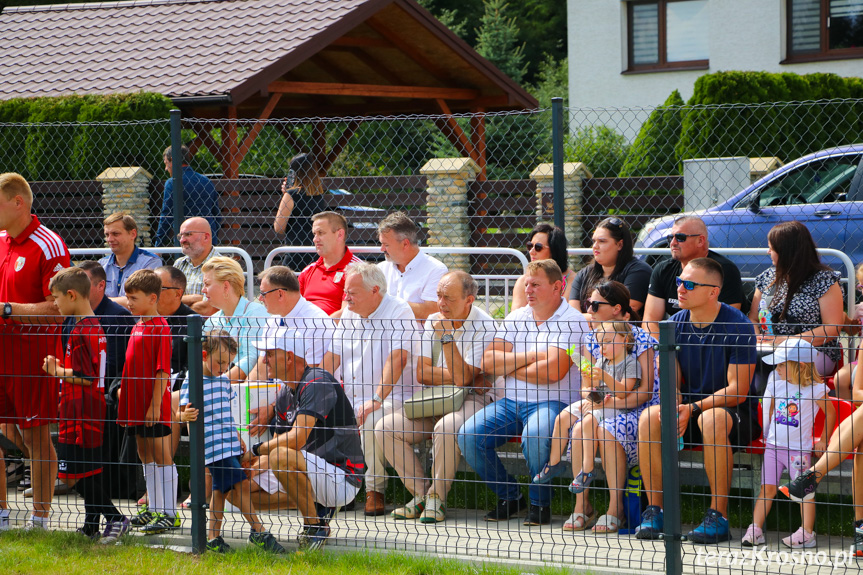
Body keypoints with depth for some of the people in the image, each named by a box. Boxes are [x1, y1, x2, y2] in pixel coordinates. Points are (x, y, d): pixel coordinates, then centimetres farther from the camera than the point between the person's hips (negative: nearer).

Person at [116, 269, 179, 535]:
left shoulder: (160, 328, -13)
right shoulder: (137, 327, 13)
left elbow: (162, 371, -17)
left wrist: (154, 405, -20)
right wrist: (124, 402, 18)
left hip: (154, 406, -9)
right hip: (136, 403, 9)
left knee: (161, 457, -4)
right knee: (145, 456, 15)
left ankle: (169, 514, -1)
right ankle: (153, 510, 24)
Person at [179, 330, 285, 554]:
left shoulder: (224, 381, 15)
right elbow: (183, 413, -13)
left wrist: (236, 437, 28)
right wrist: (185, 416, -35)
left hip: (229, 445, 8)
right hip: (213, 446, -8)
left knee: (221, 490, 10)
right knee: (241, 485, -10)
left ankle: (213, 537, 16)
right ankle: (259, 532, -3)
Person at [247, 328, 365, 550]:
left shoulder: (318, 382, -18)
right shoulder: (285, 393, 12)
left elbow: (297, 439, -28)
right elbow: (278, 442, 16)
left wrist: (255, 450, -15)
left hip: (342, 479, -9)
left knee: (282, 457, -34)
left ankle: (315, 524, -16)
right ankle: (318, 507, 12)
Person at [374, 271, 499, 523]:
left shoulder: (484, 327, -10)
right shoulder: (433, 322, 8)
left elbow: (462, 378, -19)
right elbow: (421, 373, 0)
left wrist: (447, 336, -19)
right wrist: (463, 378, -11)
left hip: (472, 399, -6)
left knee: (447, 428, -39)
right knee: (385, 428, -16)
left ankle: (437, 497, -21)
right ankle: (420, 495, -9)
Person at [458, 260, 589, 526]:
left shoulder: (572, 321, -4)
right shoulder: (515, 318, 16)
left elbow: (553, 371, -17)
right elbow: (489, 362, 6)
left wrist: (509, 368, -2)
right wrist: (528, 357, -7)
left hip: (552, 403, -6)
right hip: (510, 402, 6)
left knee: (534, 435, -38)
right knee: (468, 435, -18)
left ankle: (540, 503, -14)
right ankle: (510, 497, 1)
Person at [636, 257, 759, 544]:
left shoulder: (738, 325, -13)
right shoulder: (675, 324, 4)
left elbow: (737, 390, -16)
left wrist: (694, 409, -26)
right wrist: (673, 408, -19)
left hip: (736, 414, -5)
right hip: (688, 410, 5)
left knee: (712, 418, -39)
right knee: (648, 418, -24)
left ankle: (718, 517, -32)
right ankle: (654, 512, -18)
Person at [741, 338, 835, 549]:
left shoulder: (814, 389, -7)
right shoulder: (777, 384, 7)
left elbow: (830, 413, 3)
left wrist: (823, 440, 3)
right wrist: (766, 433, 17)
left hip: (799, 448, -4)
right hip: (773, 445, 4)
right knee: (767, 488, 3)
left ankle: (807, 533, 0)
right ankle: (755, 530, 5)